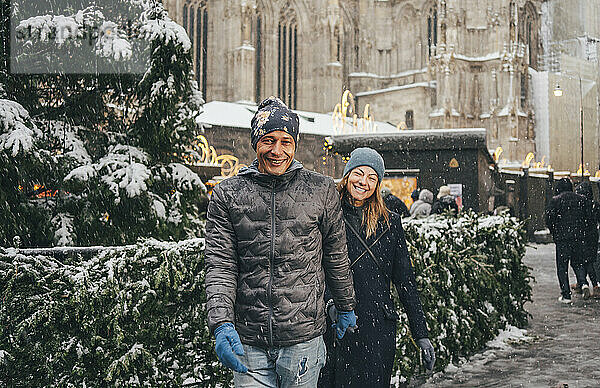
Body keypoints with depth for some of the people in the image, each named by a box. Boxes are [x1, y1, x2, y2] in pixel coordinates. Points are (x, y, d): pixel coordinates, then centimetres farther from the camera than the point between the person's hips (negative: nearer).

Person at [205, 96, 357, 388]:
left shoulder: (321, 190, 2)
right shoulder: (227, 195, 1)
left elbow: (336, 257, 11)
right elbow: (220, 265, -4)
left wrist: (345, 308, 20)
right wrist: (221, 324, -16)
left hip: (303, 337, 0)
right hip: (247, 340, 0)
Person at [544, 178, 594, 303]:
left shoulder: (555, 200, -4)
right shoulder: (582, 199, 7)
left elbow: (549, 217, -11)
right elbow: (589, 217, 5)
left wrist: (553, 231, 3)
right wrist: (581, 229, 17)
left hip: (562, 237, -3)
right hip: (578, 236, 3)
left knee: (562, 266, 3)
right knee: (577, 262, 19)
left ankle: (566, 295, 2)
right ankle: (583, 282, -6)